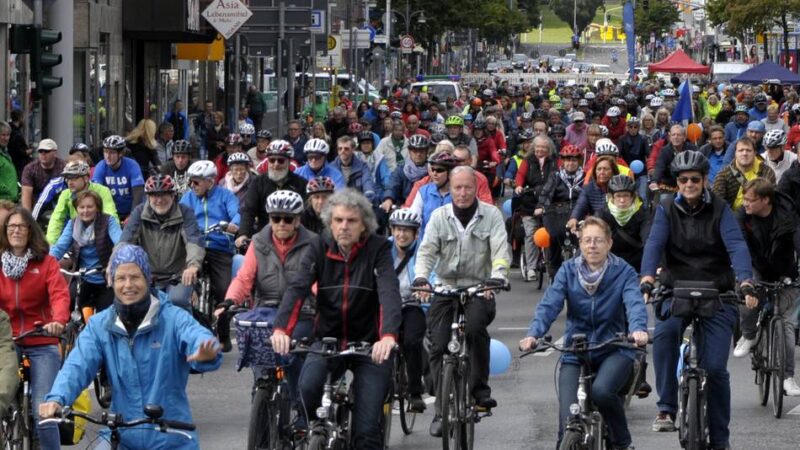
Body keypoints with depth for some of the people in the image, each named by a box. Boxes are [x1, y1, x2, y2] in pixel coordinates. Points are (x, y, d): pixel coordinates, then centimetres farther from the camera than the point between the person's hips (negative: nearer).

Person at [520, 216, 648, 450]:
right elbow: (549, 304, -11)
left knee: (602, 391, -32)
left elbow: (634, 303, -20)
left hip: (614, 350, -2)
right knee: (568, 424, -14)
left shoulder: (623, 272, -3)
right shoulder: (568, 271, 1)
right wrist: (533, 334, -30)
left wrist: (638, 329, -42)